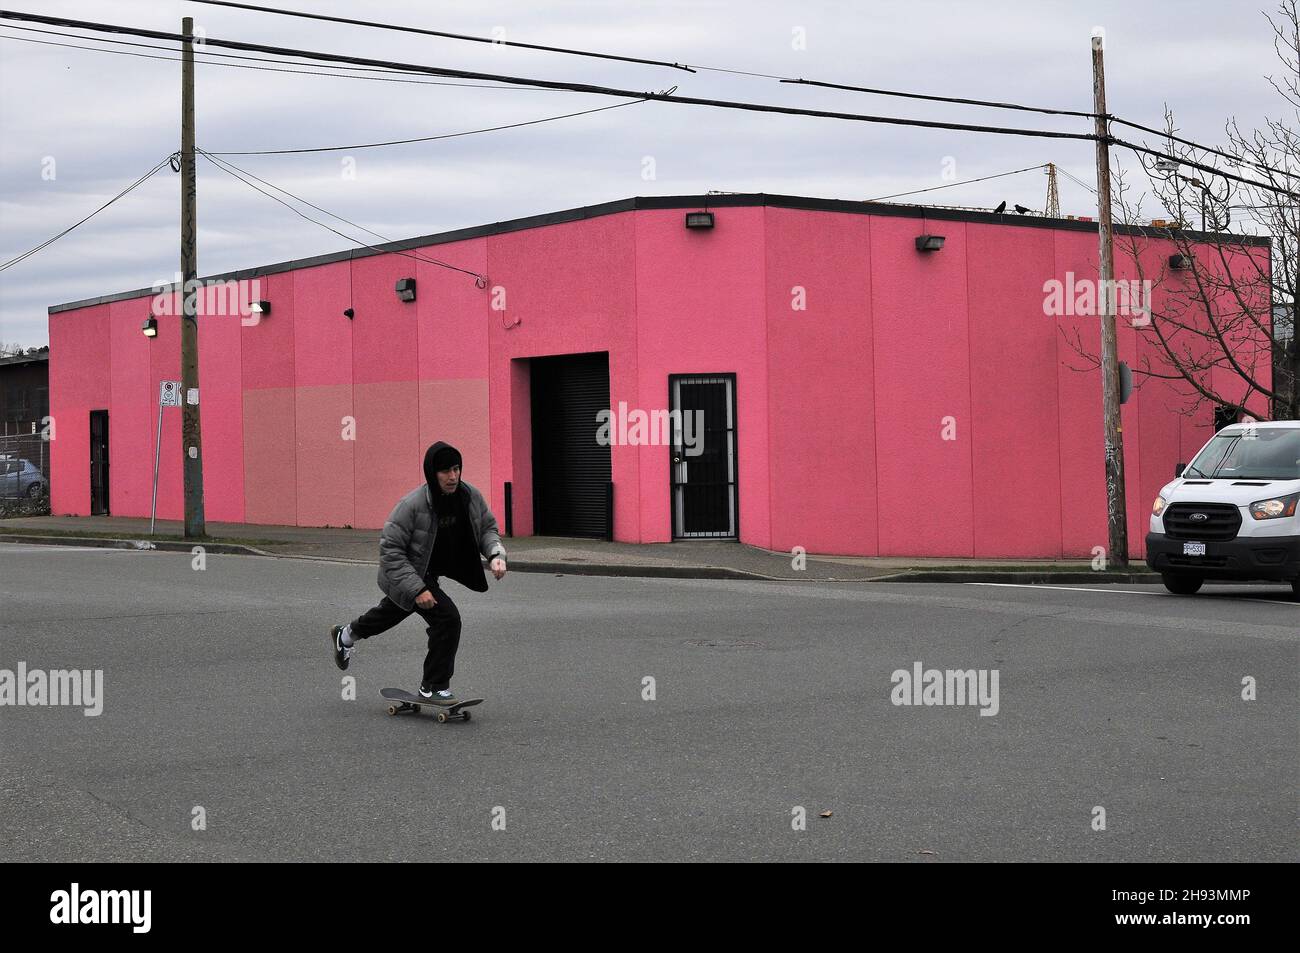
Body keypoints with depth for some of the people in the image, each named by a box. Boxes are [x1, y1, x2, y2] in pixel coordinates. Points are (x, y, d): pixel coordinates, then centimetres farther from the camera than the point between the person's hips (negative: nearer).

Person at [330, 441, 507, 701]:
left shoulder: (471, 496, -13)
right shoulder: (412, 505, -31)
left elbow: (487, 527, 4)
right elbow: (390, 548, -26)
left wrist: (496, 555, -18)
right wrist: (417, 589, -32)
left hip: (430, 573, 8)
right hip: (405, 575, -8)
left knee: (393, 611, 30)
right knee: (447, 617, -22)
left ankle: (345, 635, 59)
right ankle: (433, 687, -6)